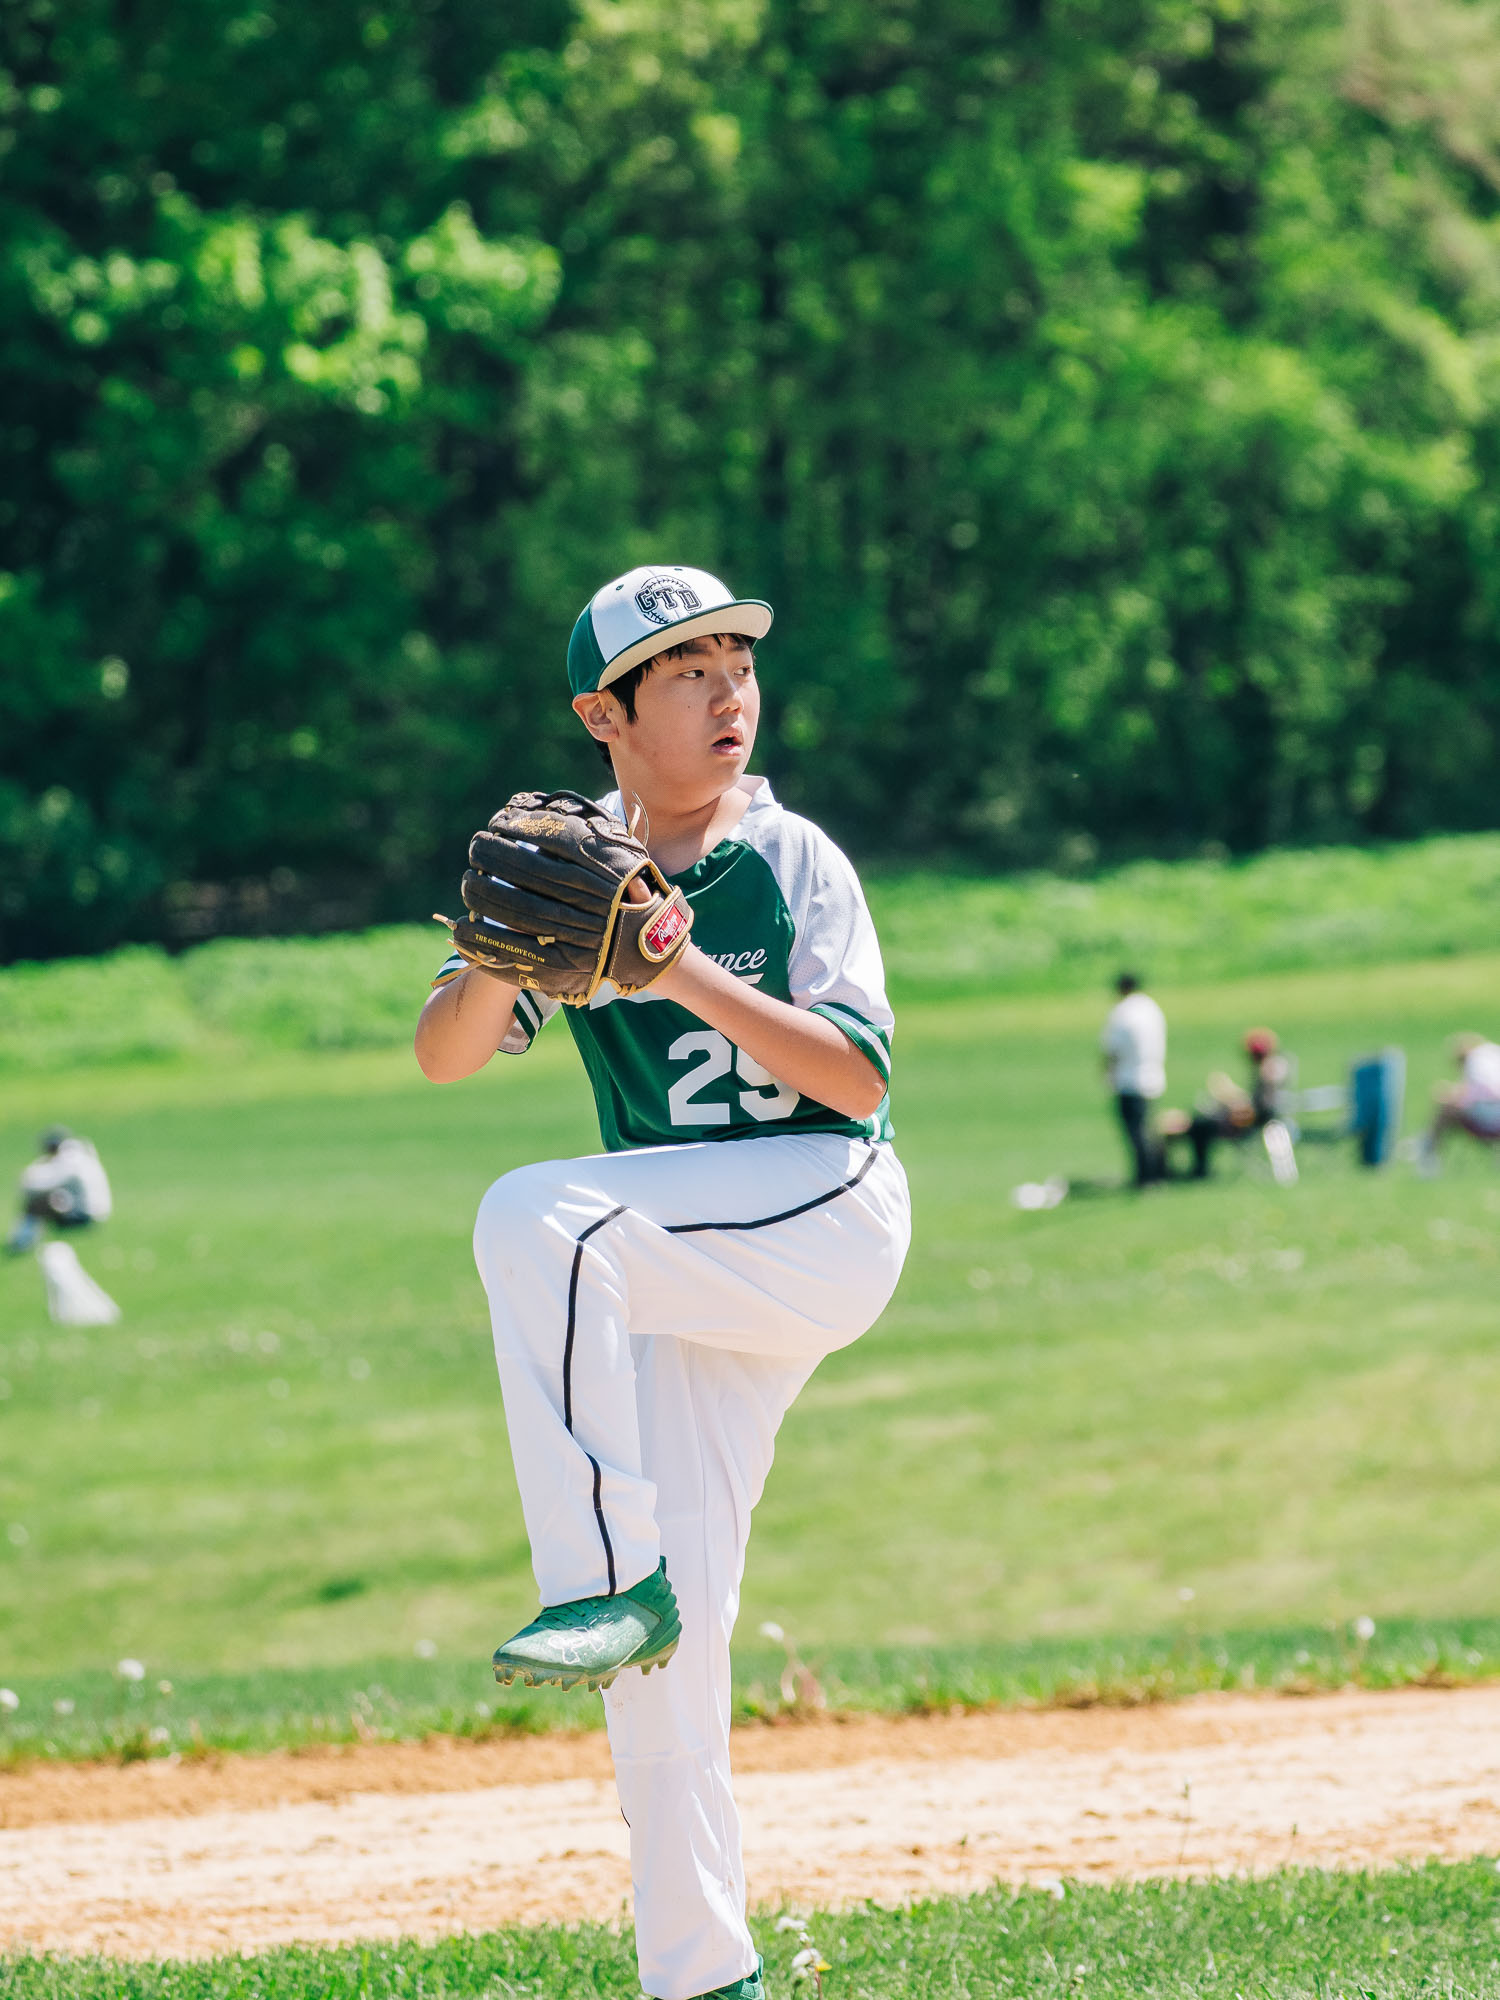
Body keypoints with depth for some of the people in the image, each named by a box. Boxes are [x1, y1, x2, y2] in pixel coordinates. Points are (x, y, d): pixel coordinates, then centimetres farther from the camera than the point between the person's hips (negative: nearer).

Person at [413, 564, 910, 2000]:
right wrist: (505, 958, -25)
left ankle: (611, 1586, -31)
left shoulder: (794, 864, -3)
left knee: (535, 1219, -29)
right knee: (666, 1635, 0)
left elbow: (858, 1080, -14)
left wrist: (690, 975, -25)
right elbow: (443, 1055, -3)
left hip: (826, 1208, -5)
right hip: (687, 1282, 5)